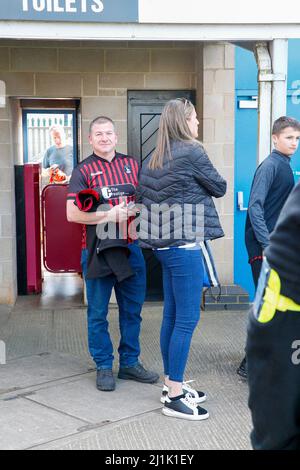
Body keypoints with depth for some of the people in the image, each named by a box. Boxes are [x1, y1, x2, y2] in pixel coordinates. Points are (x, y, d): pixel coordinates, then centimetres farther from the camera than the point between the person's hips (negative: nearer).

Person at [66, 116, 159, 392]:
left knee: (132, 310, 12)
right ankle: (104, 367, 19)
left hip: (131, 247, 4)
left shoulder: (132, 165, 9)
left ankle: (130, 363, 26)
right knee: (98, 313, 6)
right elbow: (72, 214, -11)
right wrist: (108, 216, -16)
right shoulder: (83, 170, -2)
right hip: (98, 250, -4)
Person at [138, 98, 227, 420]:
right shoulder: (192, 152, -11)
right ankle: (174, 396, 3)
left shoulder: (154, 159, 11)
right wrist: (209, 182, 18)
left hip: (164, 245, 9)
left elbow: (143, 197, 12)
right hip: (185, 245, -9)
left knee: (172, 316, 14)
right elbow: (219, 188, -1)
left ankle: (171, 384, 24)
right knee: (187, 319, -3)